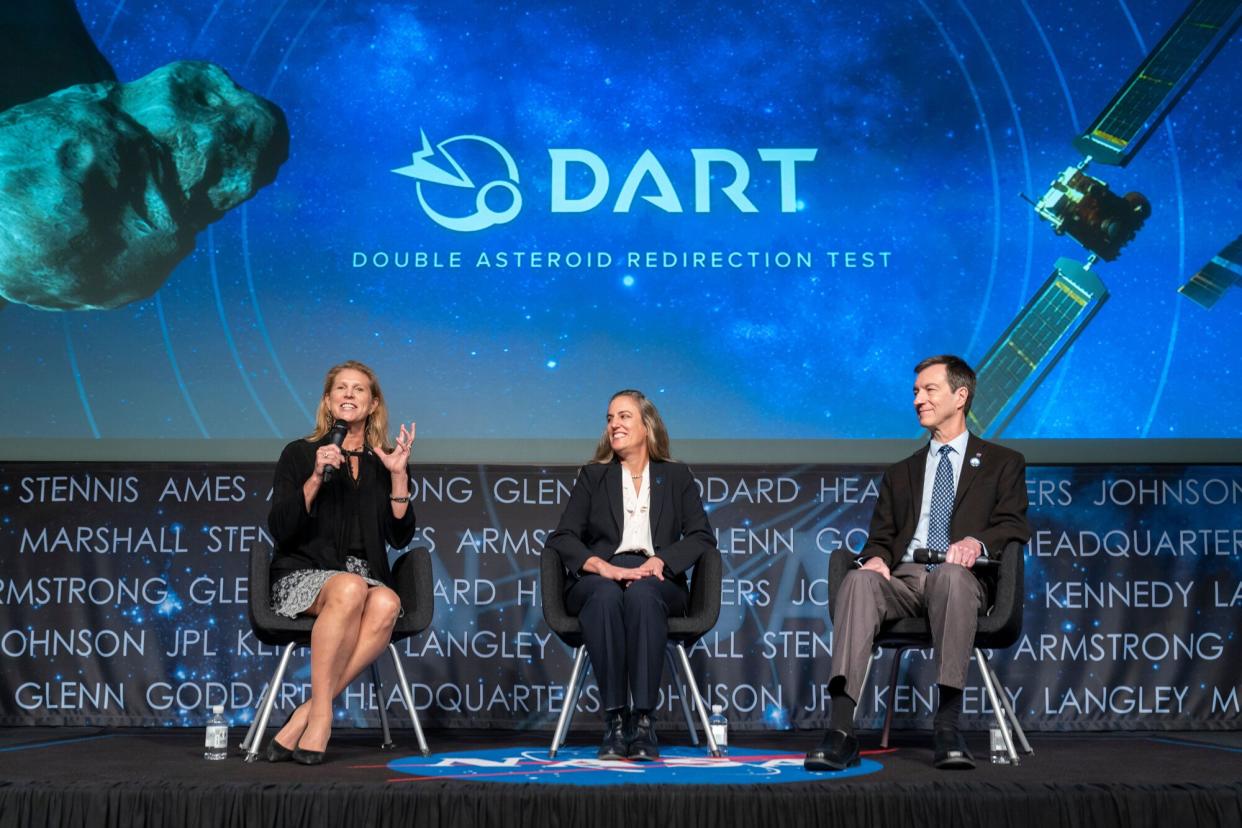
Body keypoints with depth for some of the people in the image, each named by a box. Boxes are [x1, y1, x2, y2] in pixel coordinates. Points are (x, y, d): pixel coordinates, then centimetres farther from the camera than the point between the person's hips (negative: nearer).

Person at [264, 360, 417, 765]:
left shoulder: (384, 462, 16)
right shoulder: (299, 454, 10)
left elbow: (400, 537, 6)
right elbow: (279, 531, -1)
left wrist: (398, 476, -3)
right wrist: (316, 477, -11)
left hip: (368, 578, 2)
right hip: (302, 575, -2)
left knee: (386, 603, -35)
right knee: (350, 588, -38)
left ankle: (305, 716, -33)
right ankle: (321, 711, -32)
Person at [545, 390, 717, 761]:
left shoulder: (676, 477, 18)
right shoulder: (592, 477, 19)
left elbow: (702, 536, 6)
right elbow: (561, 538, 7)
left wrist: (658, 562, -13)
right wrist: (602, 566, -14)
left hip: (657, 581, 0)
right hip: (599, 578, 0)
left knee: (642, 594, -37)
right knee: (605, 595, -37)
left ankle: (643, 721, -39)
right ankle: (614, 719, -37)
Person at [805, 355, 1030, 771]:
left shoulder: (1003, 463, 20)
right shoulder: (900, 473, 31)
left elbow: (1013, 526, 5)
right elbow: (880, 538, 22)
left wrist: (978, 541, -18)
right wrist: (876, 558, -4)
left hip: (959, 578, -3)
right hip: (903, 579, 3)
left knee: (951, 574, -41)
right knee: (858, 580, -33)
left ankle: (947, 725, -44)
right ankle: (841, 730, -46)